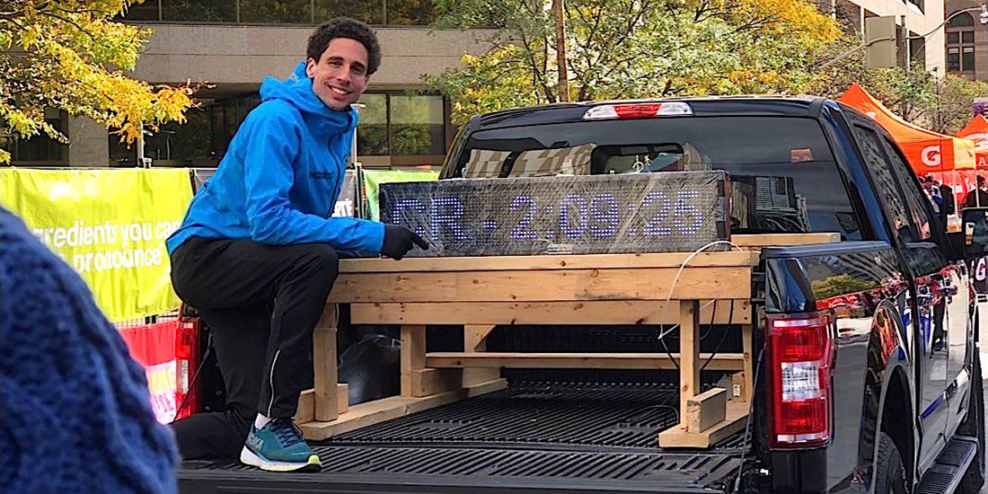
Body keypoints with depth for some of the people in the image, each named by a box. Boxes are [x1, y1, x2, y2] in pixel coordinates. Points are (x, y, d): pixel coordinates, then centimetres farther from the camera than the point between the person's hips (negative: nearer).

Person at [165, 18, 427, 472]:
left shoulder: (340, 126, 8)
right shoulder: (278, 120, -19)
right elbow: (266, 219, -30)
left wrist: (379, 236, -2)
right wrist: (371, 236, -30)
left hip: (248, 273, 9)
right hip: (205, 256, -9)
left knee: (245, 423, -1)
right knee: (316, 260, -35)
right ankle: (272, 425, -29)